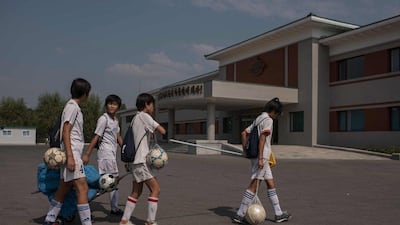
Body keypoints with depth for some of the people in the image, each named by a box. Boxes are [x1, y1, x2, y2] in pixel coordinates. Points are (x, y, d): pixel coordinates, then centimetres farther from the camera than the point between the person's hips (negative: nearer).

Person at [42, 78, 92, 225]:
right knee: (82, 188, -12)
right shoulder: (72, 106, -10)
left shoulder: (73, 106, 18)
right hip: (72, 153, -10)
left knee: (64, 188, 15)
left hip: (73, 153, 10)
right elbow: (65, 132, -17)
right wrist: (70, 157, -23)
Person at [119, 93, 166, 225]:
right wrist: (155, 131, 3)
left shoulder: (135, 119, 18)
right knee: (155, 189, -6)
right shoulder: (144, 116, -10)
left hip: (135, 161, 9)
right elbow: (162, 131, -16)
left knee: (136, 192, 14)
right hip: (141, 161, -9)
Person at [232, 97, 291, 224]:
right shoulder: (268, 120, -8)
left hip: (259, 156, 10)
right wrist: (260, 158, -23)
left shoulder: (258, 119, 18)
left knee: (270, 183, 12)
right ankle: (239, 215, -2)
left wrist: (245, 151, 16)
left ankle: (278, 214, 17)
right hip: (261, 156, -10)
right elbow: (262, 138, -19)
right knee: (254, 185, -6)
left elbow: (244, 133, 18)